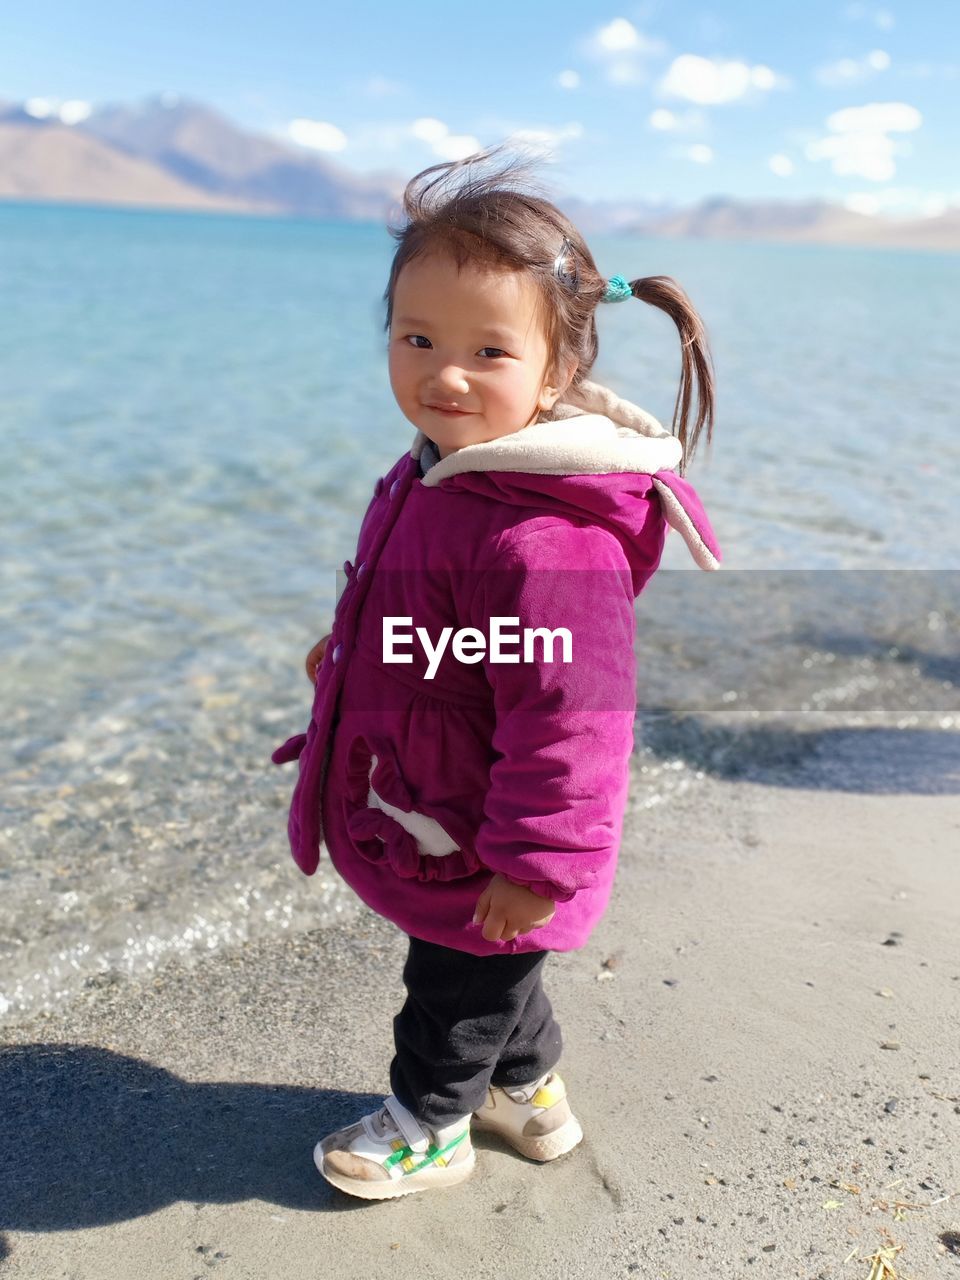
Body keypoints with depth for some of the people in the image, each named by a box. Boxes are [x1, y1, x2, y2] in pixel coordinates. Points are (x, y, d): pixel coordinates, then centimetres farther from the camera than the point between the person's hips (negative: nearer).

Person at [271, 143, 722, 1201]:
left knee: (455, 986, 18)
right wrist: (348, 649, 28)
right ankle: (530, 1091, 55)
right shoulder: (439, 469, -3)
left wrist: (533, 862, -24)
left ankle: (430, 1126, 46)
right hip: (425, 817, 9)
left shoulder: (547, 538, -35)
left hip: (482, 853, -9)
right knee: (487, 972, 29)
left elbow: (567, 712, -32)